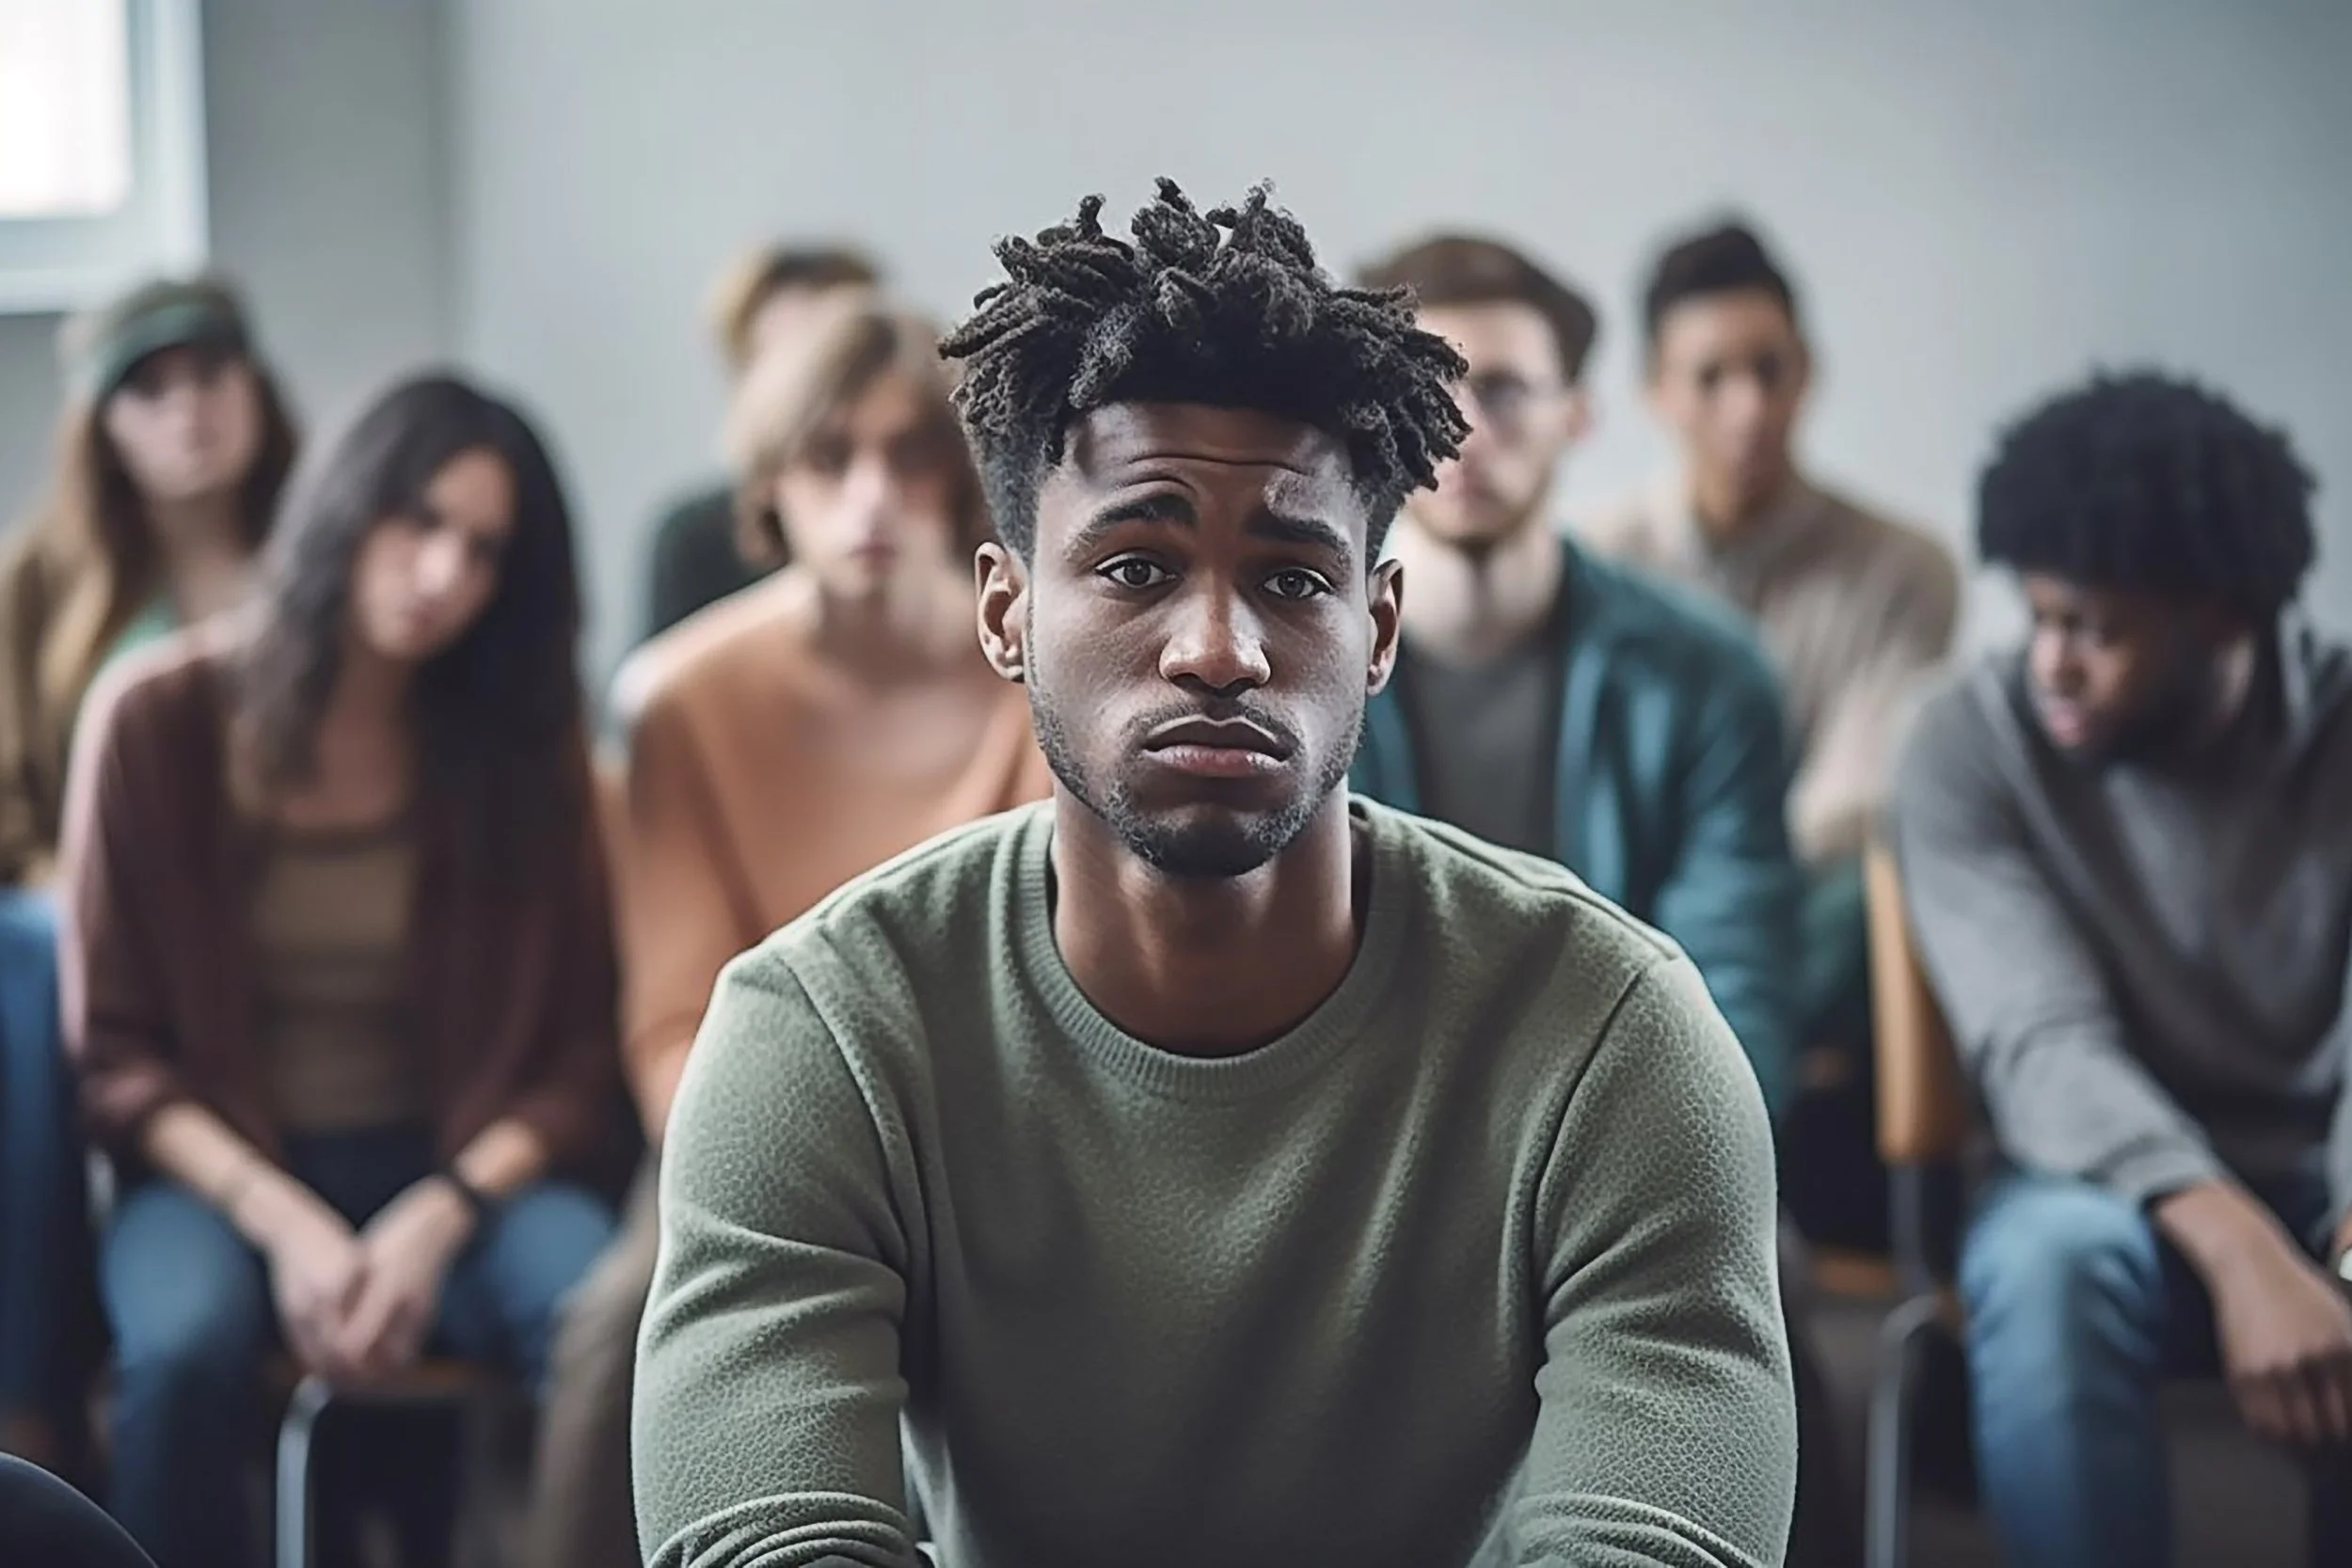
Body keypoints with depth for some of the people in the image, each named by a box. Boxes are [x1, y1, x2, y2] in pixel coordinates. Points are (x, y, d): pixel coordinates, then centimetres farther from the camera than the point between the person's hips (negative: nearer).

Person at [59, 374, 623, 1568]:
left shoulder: (524, 732, 2)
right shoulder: (160, 720, -4)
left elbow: (576, 1055, 2)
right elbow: (116, 1055, -2)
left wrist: (436, 1221, -15)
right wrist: (286, 1225, -16)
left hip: (459, 1168, 1)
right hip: (217, 1170, -1)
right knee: (184, 1347, -36)